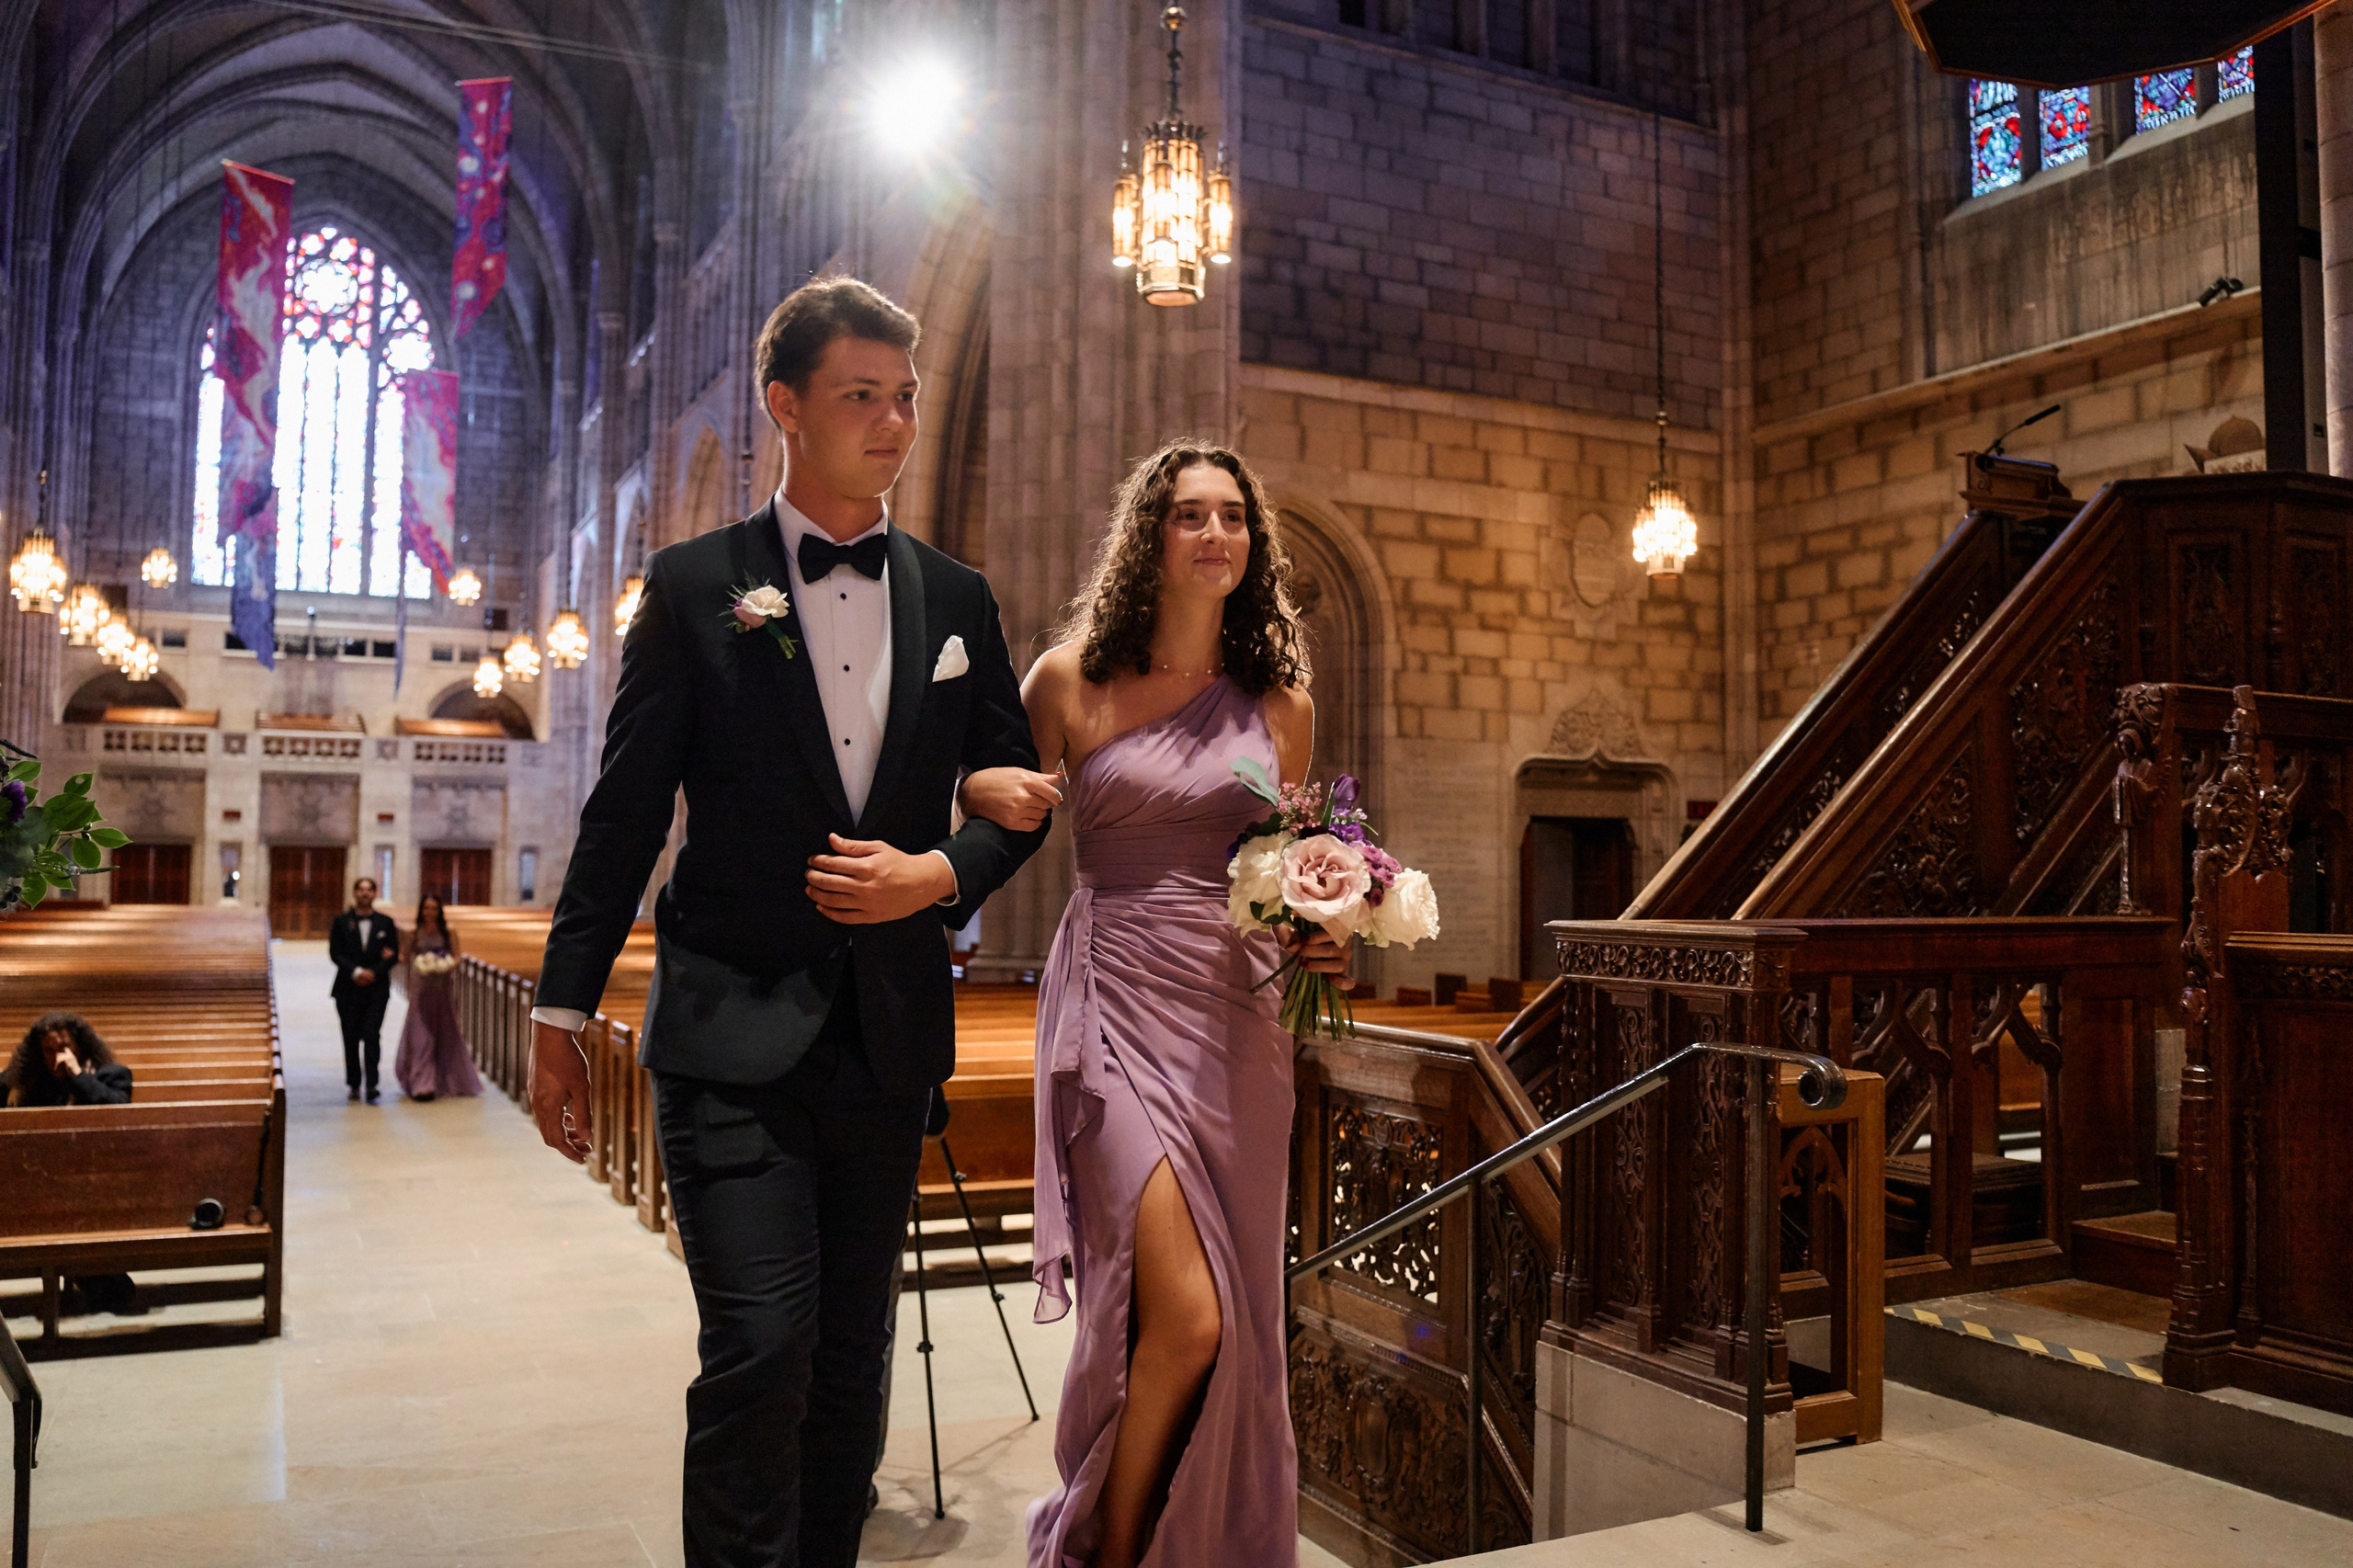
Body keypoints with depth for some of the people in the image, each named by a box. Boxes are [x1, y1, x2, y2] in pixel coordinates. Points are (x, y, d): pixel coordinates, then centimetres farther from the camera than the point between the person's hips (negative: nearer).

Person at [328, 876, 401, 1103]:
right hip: (348, 989, 1)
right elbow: (335, 953, -2)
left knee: (372, 1036, -9)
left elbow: (394, 954, 4)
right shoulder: (341, 922, 5)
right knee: (351, 1038, 6)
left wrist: (373, 972, -10)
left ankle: (372, 1086, -11)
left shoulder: (386, 923, 7)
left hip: (376, 988, -1)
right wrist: (356, 972, -15)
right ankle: (354, 1084, 19)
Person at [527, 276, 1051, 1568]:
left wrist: (941, 873, -8)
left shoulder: (956, 600, 8)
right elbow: (624, 813, -1)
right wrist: (561, 1012, -1)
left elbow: (1019, 796, 12)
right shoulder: (693, 586, -1)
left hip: (890, 1032, 4)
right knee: (760, 1348, -9)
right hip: (734, 1031, -3)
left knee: (852, 1357, 14)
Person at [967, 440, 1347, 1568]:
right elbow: (986, 811, 9)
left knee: (1234, 1328, 10)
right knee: (1185, 1315, -14)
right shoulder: (1071, 680, 1)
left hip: (1236, 1022, 4)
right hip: (1117, 1008, -4)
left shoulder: (1281, 704, 9)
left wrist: (1318, 936, 0)